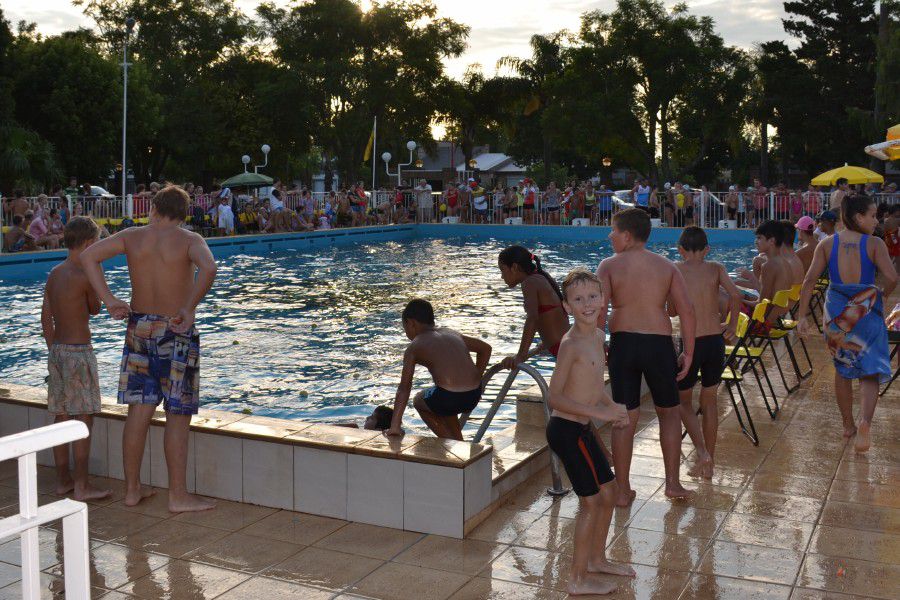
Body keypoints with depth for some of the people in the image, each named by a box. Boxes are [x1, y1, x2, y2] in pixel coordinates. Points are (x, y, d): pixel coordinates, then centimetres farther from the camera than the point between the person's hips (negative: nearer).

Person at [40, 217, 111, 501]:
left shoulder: (54, 274, 9)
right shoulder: (85, 276, -15)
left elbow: (46, 318, 13)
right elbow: (95, 309, 1)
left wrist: (55, 351, 21)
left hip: (58, 350, 8)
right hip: (78, 352, -8)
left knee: (61, 416, 13)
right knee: (84, 417, -4)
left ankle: (63, 479, 22)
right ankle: (82, 485, -2)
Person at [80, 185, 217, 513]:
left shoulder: (132, 236, 4)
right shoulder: (189, 240, -8)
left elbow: (89, 256, -2)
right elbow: (208, 268, -29)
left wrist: (108, 299, -2)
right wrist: (189, 309, -21)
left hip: (139, 328, 4)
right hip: (177, 334, -4)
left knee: (139, 410, 12)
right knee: (178, 415, 2)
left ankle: (132, 489, 21)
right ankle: (178, 495, 8)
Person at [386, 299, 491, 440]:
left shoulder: (414, 347, 5)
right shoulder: (451, 333, 20)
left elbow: (404, 389, -1)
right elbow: (486, 348, 27)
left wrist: (395, 426, -2)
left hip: (449, 398, -6)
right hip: (474, 397, 6)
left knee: (419, 401, 27)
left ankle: (450, 440, 14)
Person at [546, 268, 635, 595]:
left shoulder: (597, 336, 7)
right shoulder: (570, 344, -20)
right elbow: (555, 397, -22)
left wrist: (614, 408, 4)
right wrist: (600, 412, -23)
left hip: (581, 429, 9)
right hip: (566, 430, -9)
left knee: (609, 491, 20)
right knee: (591, 501, 0)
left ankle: (596, 559, 40)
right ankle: (578, 580, 14)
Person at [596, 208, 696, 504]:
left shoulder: (609, 266, -1)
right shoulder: (666, 266, 6)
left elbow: (599, 311, -12)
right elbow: (686, 310, -2)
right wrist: (688, 353, 3)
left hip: (623, 344, -1)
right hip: (659, 344, 1)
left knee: (625, 418, 8)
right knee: (670, 412, 20)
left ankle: (623, 490, 14)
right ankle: (673, 483, 20)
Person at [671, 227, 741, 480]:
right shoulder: (716, 268, 3)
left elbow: (671, 311, -6)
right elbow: (735, 295, -12)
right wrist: (731, 325, 2)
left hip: (690, 342, -3)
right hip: (715, 341, 3)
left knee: (683, 401, 15)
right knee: (709, 401, 17)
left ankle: (702, 452, -5)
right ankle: (709, 464, 22)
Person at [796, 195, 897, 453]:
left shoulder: (827, 244, 0)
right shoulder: (875, 244, -7)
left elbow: (810, 280, -6)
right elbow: (891, 278, -17)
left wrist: (801, 316, -3)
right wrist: (883, 295, 5)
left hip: (836, 310, 3)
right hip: (866, 311, -3)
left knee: (842, 368, 19)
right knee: (870, 371, 4)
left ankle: (848, 425, 28)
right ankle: (865, 420, -21)